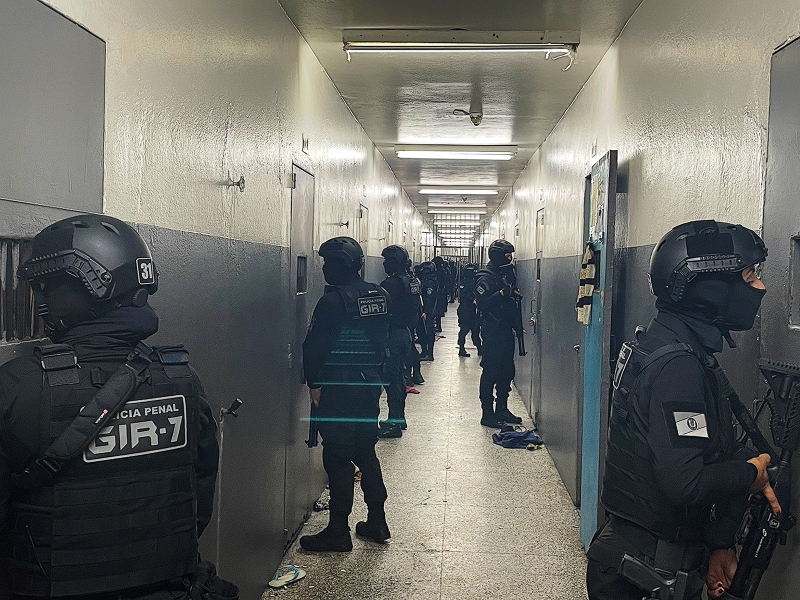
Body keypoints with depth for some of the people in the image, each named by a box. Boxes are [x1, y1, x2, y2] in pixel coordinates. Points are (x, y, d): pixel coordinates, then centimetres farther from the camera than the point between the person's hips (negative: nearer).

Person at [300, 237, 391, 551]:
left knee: (338, 458, 0)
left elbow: (315, 347, -16)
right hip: (371, 384, 7)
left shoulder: (333, 301, -17)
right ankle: (377, 522, 25)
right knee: (366, 453, 18)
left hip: (338, 391, -7)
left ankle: (338, 531, 6)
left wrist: (314, 383, -5)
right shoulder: (380, 296, 5)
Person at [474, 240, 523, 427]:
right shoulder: (485, 277, -12)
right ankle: (487, 414, 1)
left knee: (507, 371, 13)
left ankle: (502, 409, 23)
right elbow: (482, 303, -23)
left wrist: (514, 325, 18)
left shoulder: (507, 273, 15)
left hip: (506, 329, 9)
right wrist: (502, 293, -25)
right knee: (490, 372, -4)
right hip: (492, 332, -9)